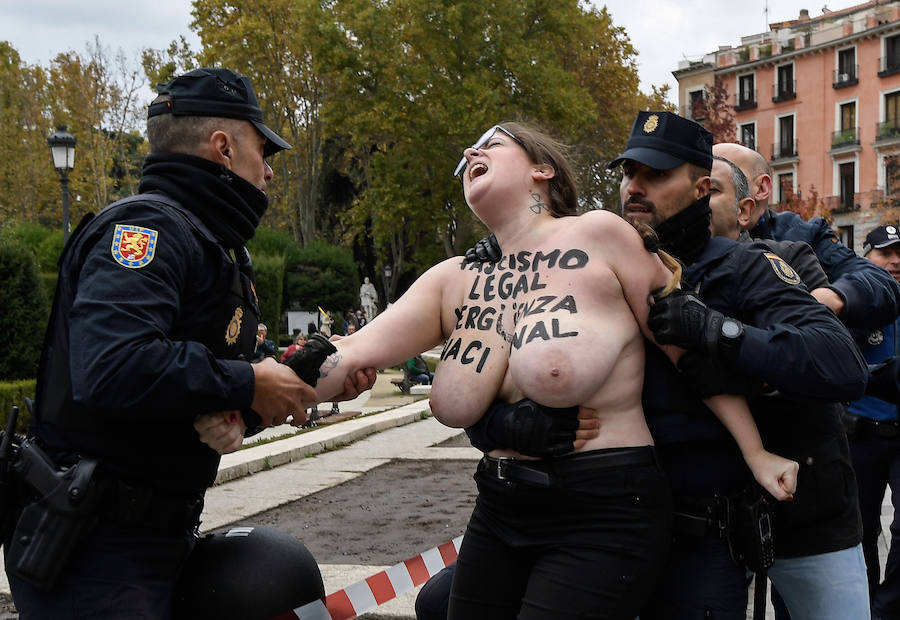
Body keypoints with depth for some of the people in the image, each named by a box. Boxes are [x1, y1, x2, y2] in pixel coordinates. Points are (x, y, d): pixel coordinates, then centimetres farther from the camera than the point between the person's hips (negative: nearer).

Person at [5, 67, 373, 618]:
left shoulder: (215, 245, 17)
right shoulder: (147, 225, -16)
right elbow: (111, 369, -34)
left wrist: (308, 377, 5)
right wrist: (249, 384, -22)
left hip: (164, 536, 10)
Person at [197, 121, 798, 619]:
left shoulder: (598, 236, -6)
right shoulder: (455, 280, 8)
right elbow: (354, 353, -3)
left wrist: (756, 455, -2)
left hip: (605, 514, -6)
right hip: (501, 513, 6)